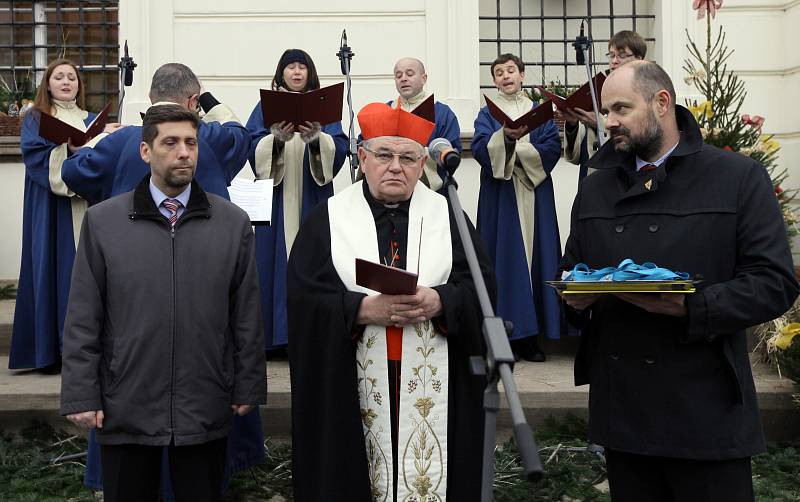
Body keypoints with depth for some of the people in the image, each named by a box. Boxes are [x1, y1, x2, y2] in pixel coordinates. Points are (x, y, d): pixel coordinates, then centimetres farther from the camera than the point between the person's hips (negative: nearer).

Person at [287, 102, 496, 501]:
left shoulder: (446, 214, 8)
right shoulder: (328, 217, 3)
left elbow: (482, 284, 3)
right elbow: (302, 295, -4)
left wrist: (439, 302, -16)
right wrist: (364, 309, -18)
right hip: (352, 390, -1)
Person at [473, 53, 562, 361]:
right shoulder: (488, 114, 8)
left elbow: (552, 148, -2)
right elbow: (480, 150, -8)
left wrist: (516, 147, -12)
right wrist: (505, 136, -25)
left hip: (534, 196, 2)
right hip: (500, 197, -2)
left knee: (533, 254, -1)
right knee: (505, 257, -6)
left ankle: (528, 335, 2)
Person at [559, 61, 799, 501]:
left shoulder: (739, 177, -1)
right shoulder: (594, 188, 15)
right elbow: (571, 270, 21)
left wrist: (692, 308, -22)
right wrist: (575, 298, -3)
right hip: (620, 408, 5)